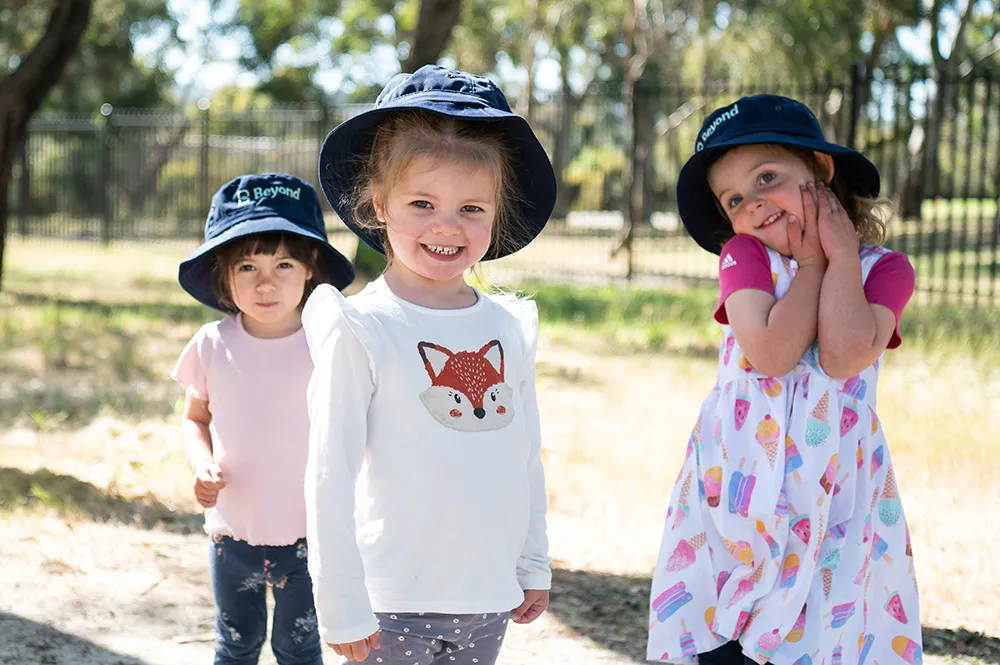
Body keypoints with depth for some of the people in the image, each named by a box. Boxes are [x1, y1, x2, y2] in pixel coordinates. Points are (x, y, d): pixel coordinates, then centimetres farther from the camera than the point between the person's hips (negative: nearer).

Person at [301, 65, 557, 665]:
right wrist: (342, 607, -11)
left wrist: (535, 567, 16)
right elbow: (330, 476, -10)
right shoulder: (360, 328, -9)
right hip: (394, 604, -4)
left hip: (491, 597, 5)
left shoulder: (511, 327, 6)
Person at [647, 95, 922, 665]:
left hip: (833, 493, 0)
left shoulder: (885, 269, 1)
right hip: (738, 484, 0)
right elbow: (771, 352, -17)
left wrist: (841, 255, -9)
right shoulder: (744, 255, 0)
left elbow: (845, 356, -18)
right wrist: (811, 262, -8)